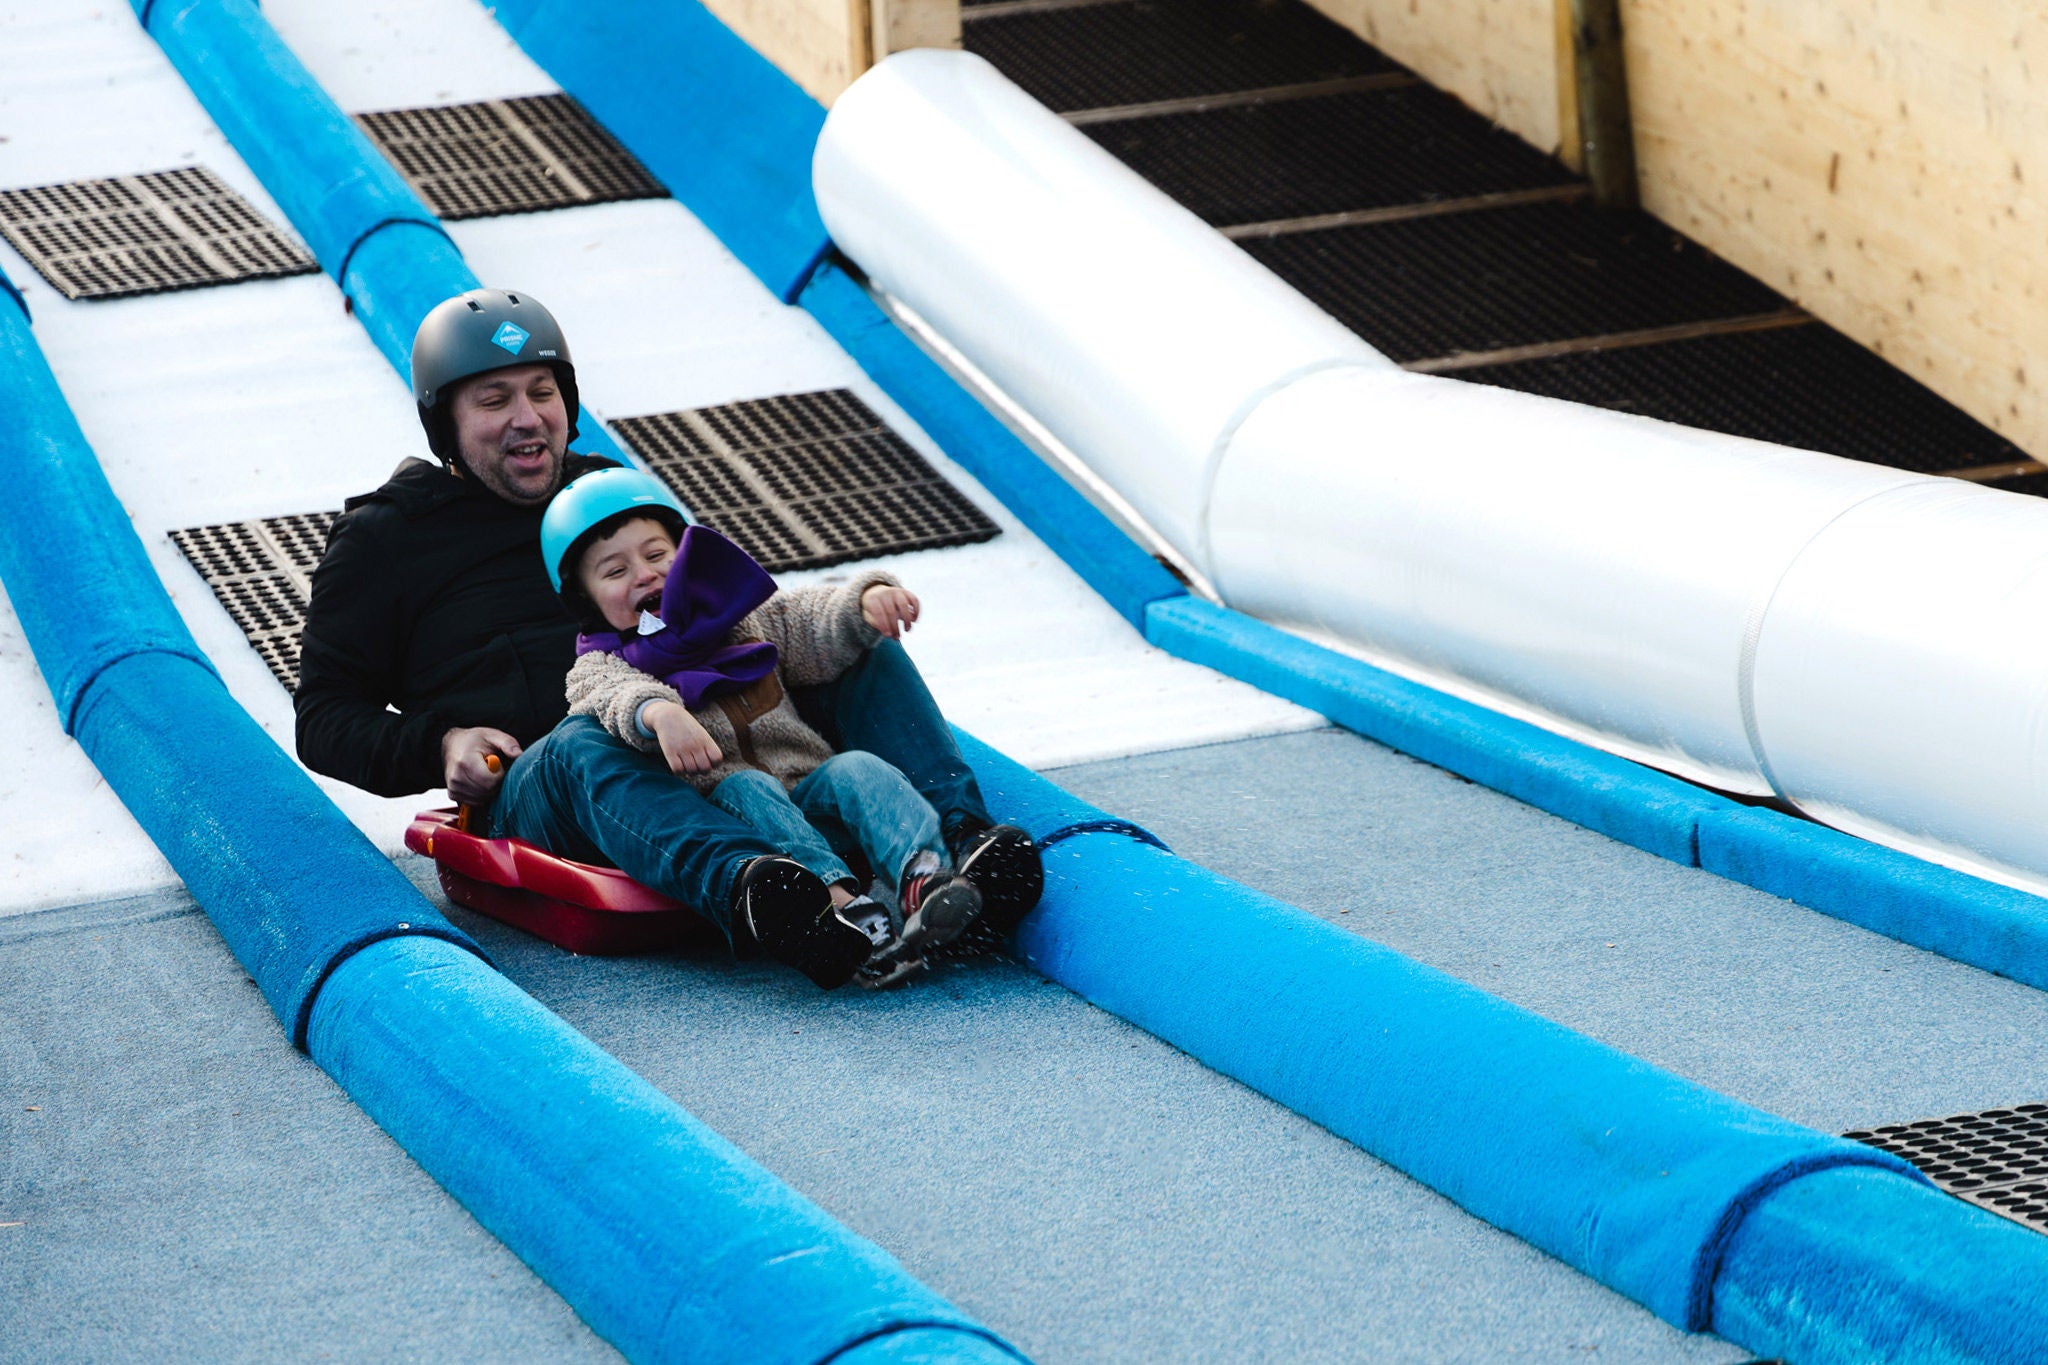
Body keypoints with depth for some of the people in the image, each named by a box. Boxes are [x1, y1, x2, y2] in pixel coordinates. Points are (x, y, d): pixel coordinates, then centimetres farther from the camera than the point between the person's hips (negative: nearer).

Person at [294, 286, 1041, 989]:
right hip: (530, 785, -5)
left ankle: (961, 836, -40)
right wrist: (436, 746, -5)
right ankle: (745, 888, -71)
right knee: (587, 744, -41)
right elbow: (324, 718, 15)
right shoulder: (384, 538, 16)